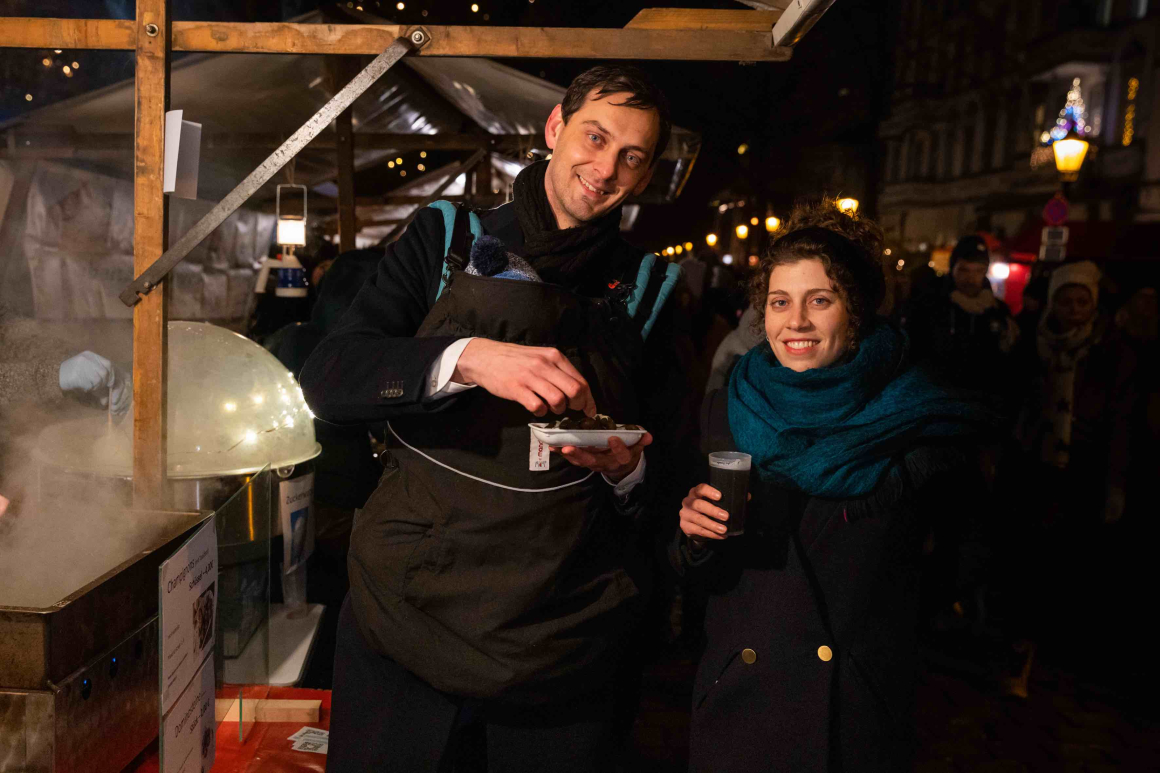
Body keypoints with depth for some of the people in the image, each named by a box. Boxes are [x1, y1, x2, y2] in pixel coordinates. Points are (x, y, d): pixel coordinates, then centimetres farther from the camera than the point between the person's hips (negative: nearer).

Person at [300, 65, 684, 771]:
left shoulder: (646, 288, 6)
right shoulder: (448, 241, 3)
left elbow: (660, 480, 10)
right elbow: (327, 379, -9)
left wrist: (628, 469, -14)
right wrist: (466, 358, -25)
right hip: (410, 605, -1)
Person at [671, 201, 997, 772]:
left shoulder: (913, 419, -9)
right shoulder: (729, 412, -4)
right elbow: (700, 572, 1)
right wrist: (698, 537, -18)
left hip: (859, 718, -1)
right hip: (739, 698, 2)